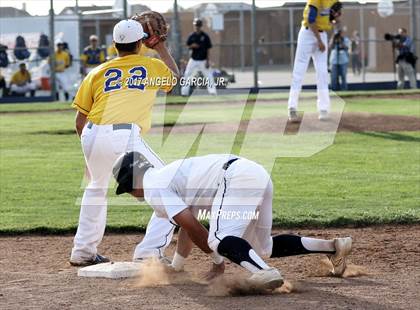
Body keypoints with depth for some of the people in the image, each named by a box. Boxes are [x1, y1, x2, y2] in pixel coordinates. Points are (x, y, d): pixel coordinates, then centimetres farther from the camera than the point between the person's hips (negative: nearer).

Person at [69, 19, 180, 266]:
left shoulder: (98, 72, 21)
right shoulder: (153, 67, 17)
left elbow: (80, 120, 18)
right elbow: (175, 77, 41)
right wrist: (161, 46, 50)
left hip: (92, 136, 4)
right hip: (126, 137, -4)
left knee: (96, 189, 32)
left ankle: (83, 252, 34)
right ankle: (150, 252, -8)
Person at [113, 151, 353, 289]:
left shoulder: (153, 188, 0)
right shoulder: (168, 177, 30)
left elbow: (192, 225, -6)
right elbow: (188, 226, 38)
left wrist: (217, 260, 2)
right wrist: (175, 266, 47)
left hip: (236, 176, -10)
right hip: (258, 175, 10)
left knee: (220, 239, -24)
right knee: (263, 248, 18)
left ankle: (265, 273, -51)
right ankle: (333, 247, 15)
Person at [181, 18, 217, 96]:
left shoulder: (205, 36, -4)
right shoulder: (191, 36, 3)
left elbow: (208, 49, -4)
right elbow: (188, 46, 9)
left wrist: (208, 61, -9)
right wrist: (192, 46, -16)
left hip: (203, 60, -2)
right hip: (193, 60, 2)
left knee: (209, 75, -8)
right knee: (187, 75, 0)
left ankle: (212, 90, -4)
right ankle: (184, 92, 6)